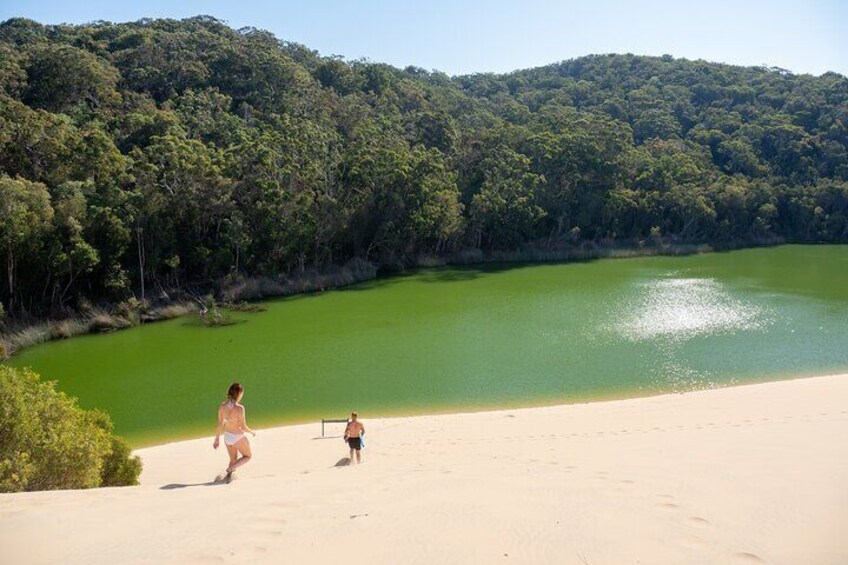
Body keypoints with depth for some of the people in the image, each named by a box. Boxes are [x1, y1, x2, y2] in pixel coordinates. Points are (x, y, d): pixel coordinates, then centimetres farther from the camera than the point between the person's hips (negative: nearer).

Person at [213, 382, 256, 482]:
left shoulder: (222, 406, -11)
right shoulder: (239, 408, -29)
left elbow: (220, 424, -2)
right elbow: (243, 427, -22)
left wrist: (217, 439, 10)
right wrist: (252, 432, -2)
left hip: (227, 436, 6)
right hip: (238, 438, -6)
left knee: (233, 459, 29)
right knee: (247, 456, 21)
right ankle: (230, 469, 1)